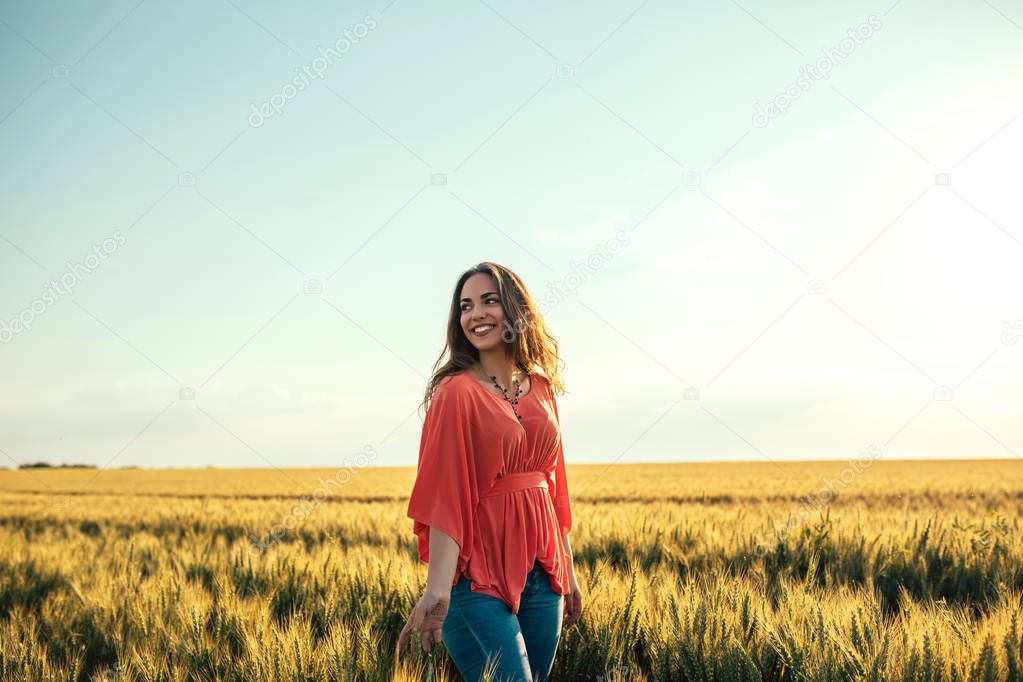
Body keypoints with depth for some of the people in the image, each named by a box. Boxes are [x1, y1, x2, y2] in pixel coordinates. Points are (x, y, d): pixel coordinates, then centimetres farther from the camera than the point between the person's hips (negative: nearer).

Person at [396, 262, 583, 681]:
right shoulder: (457, 392, -9)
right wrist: (437, 590, -25)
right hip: (479, 579, -6)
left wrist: (568, 573, 17)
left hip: (541, 575, 6)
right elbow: (444, 496, -16)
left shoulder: (541, 388, 10)